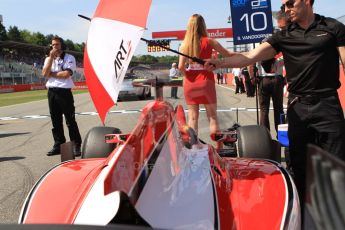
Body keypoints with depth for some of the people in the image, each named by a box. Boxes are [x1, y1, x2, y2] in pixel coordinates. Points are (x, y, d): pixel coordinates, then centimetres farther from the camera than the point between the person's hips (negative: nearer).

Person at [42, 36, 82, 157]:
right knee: (55, 121, 9)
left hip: (64, 92, -5)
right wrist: (51, 57, -4)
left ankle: (76, 145, 1)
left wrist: (51, 74, -4)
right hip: (52, 92, 5)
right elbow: (45, 73, -2)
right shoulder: (48, 59, 15)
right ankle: (58, 145, 17)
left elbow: (66, 74, -15)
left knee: (70, 120, -3)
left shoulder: (69, 58, 0)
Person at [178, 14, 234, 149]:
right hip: (206, 82, -2)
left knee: (193, 117, 8)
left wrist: (187, 76, 9)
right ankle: (218, 147, 5)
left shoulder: (185, 44, 1)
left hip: (190, 83, 2)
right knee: (212, 117, 5)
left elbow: (181, 66, -8)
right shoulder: (208, 42, -3)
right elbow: (228, 55, 1)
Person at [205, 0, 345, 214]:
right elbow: (251, 57, -1)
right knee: (299, 164, 8)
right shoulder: (284, 36, 8)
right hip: (298, 107, 3)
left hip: (327, 104, -2)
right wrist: (219, 63, -14)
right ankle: (304, 208, 21)